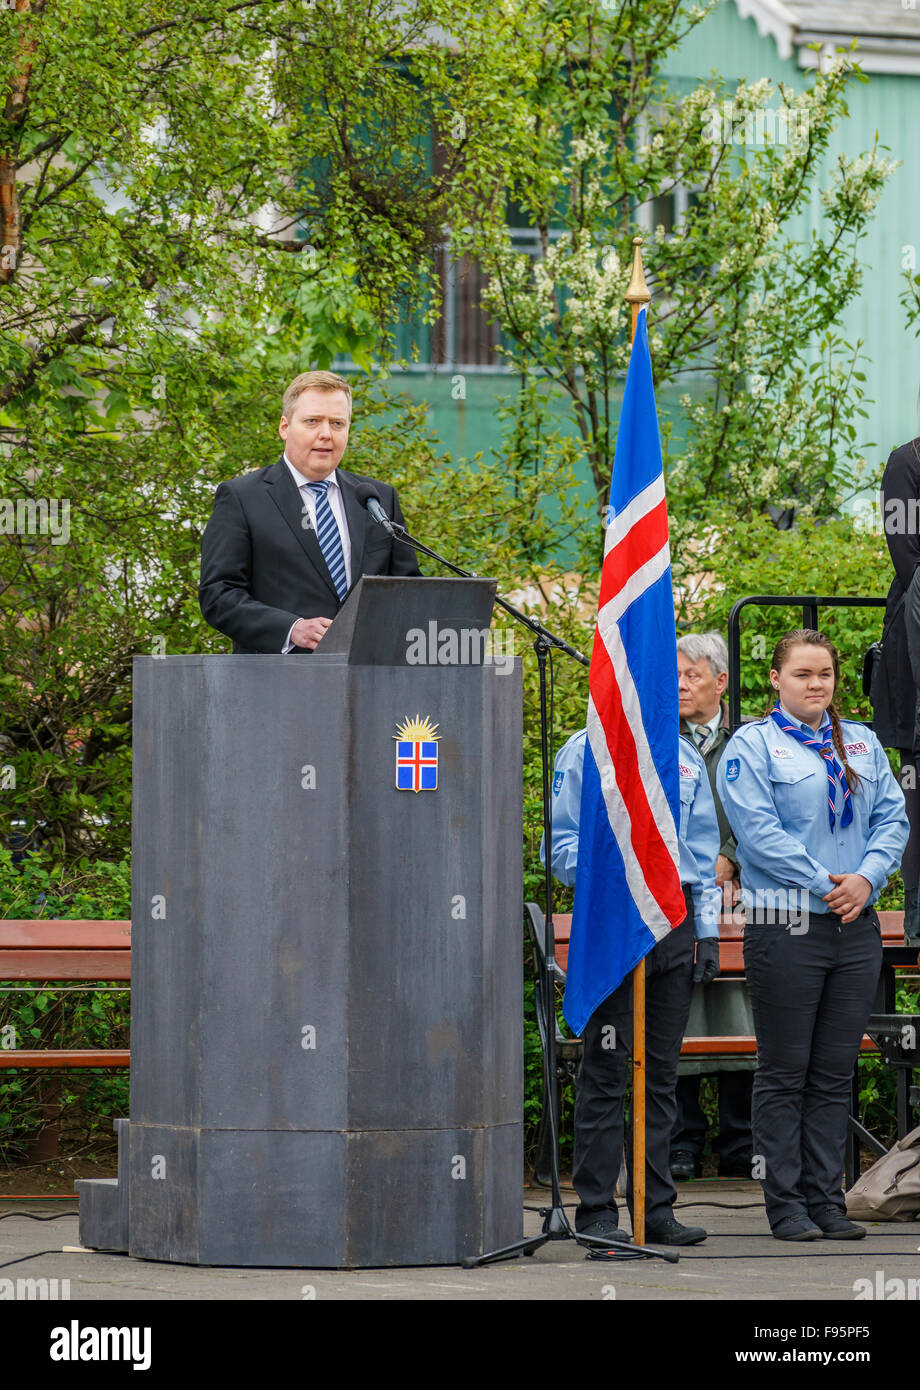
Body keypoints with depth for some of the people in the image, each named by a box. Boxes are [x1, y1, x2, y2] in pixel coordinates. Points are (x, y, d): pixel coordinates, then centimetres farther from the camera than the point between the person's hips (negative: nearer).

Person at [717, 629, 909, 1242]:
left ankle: (827, 1199, 12)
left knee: (835, 1073, 7)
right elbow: (758, 829, -11)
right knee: (785, 1074, -1)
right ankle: (786, 1205, 4)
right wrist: (821, 884, -15)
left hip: (856, 926, 5)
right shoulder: (752, 745, -1)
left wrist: (866, 878, -8)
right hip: (786, 926, -5)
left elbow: (892, 818, 9)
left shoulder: (861, 743, 15)